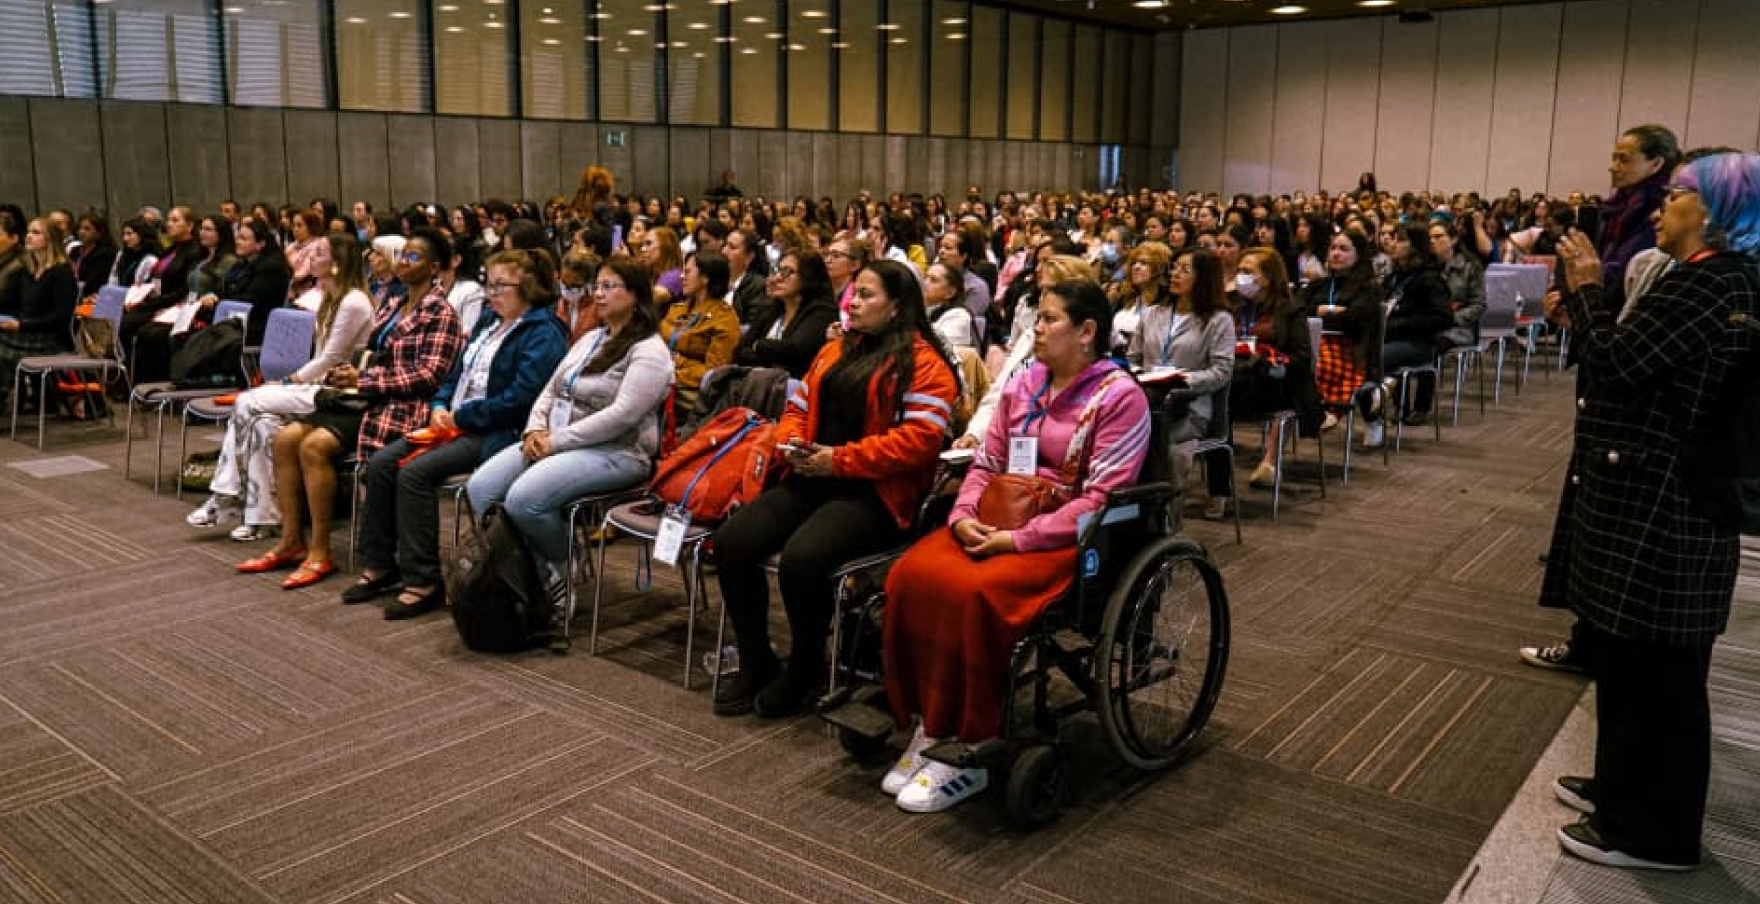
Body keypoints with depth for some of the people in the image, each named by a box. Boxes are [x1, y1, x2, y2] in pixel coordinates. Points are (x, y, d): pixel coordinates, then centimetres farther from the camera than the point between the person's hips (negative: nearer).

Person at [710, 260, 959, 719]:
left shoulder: (924, 363, -3)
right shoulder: (834, 351, 22)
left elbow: (920, 438, -15)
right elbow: (798, 409, 23)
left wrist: (840, 459, -16)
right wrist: (791, 443, -1)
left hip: (874, 492, -7)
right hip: (811, 479, 7)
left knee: (801, 558, -31)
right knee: (731, 542, -15)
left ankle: (806, 668, -3)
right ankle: (756, 662, 3)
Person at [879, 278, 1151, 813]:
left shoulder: (1119, 397, -7)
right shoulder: (1023, 385, 13)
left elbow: (1101, 498, -14)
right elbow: (986, 464, 14)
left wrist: (1019, 539, -20)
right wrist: (964, 515, -7)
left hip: (1068, 538, -6)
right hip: (998, 522, 6)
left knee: (973, 592, -33)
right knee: (910, 575, -20)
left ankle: (968, 753, -18)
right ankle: (928, 728, -12)